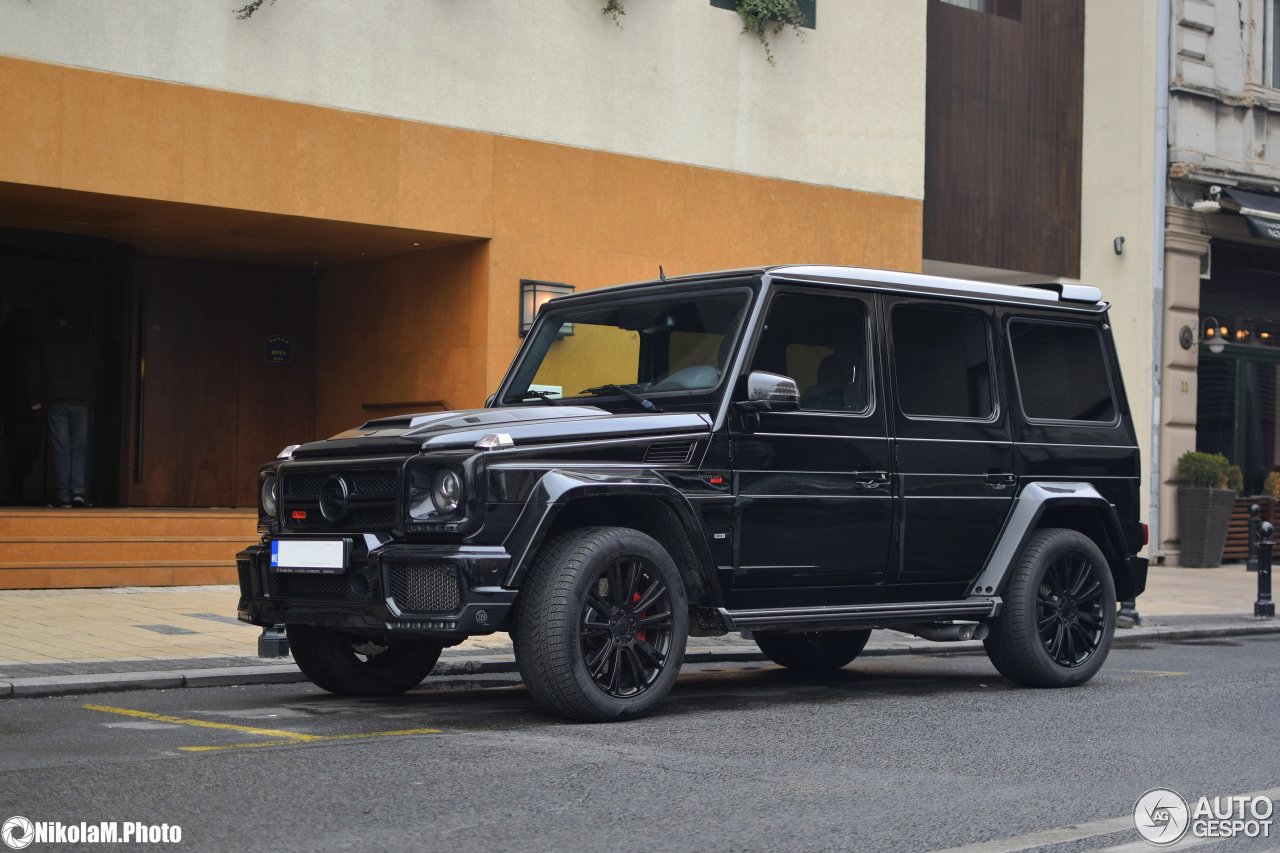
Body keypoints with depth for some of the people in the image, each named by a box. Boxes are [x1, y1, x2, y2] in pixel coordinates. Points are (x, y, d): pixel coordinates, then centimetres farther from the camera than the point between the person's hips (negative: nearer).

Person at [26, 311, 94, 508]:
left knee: (60, 448, -1)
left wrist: (35, 399, 9)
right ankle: (78, 492, -10)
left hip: (55, 401, -1)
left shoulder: (43, 341, 7)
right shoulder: (83, 339, 13)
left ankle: (64, 495, -5)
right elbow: (94, 371, 14)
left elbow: (33, 371, 5)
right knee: (79, 448, 3)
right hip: (81, 400, 1)